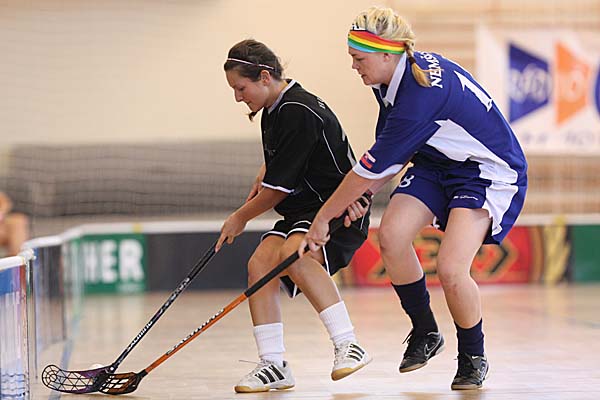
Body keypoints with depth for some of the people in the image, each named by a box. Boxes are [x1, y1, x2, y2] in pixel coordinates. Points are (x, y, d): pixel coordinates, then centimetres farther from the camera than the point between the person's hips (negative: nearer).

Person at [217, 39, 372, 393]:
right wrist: (256, 190, 16)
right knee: (259, 263, -12)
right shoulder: (274, 111, 11)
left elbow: (279, 188, -16)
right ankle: (273, 366, -10)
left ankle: (349, 346, -32)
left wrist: (240, 218, -2)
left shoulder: (299, 113, -20)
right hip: (302, 211, 9)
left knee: (293, 253, -35)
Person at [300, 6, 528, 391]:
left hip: (490, 172, -8)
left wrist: (323, 218, -16)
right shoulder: (392, 79, -4)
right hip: (437, 164, 8)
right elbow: (393, 155, 10)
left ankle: (474, 357, 4)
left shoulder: (421, 94, -32)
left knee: (451, 268, -23)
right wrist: (361, 196, -4)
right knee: (391, 233, -17)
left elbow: (373, 167, -26)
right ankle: (425, 333, 2)